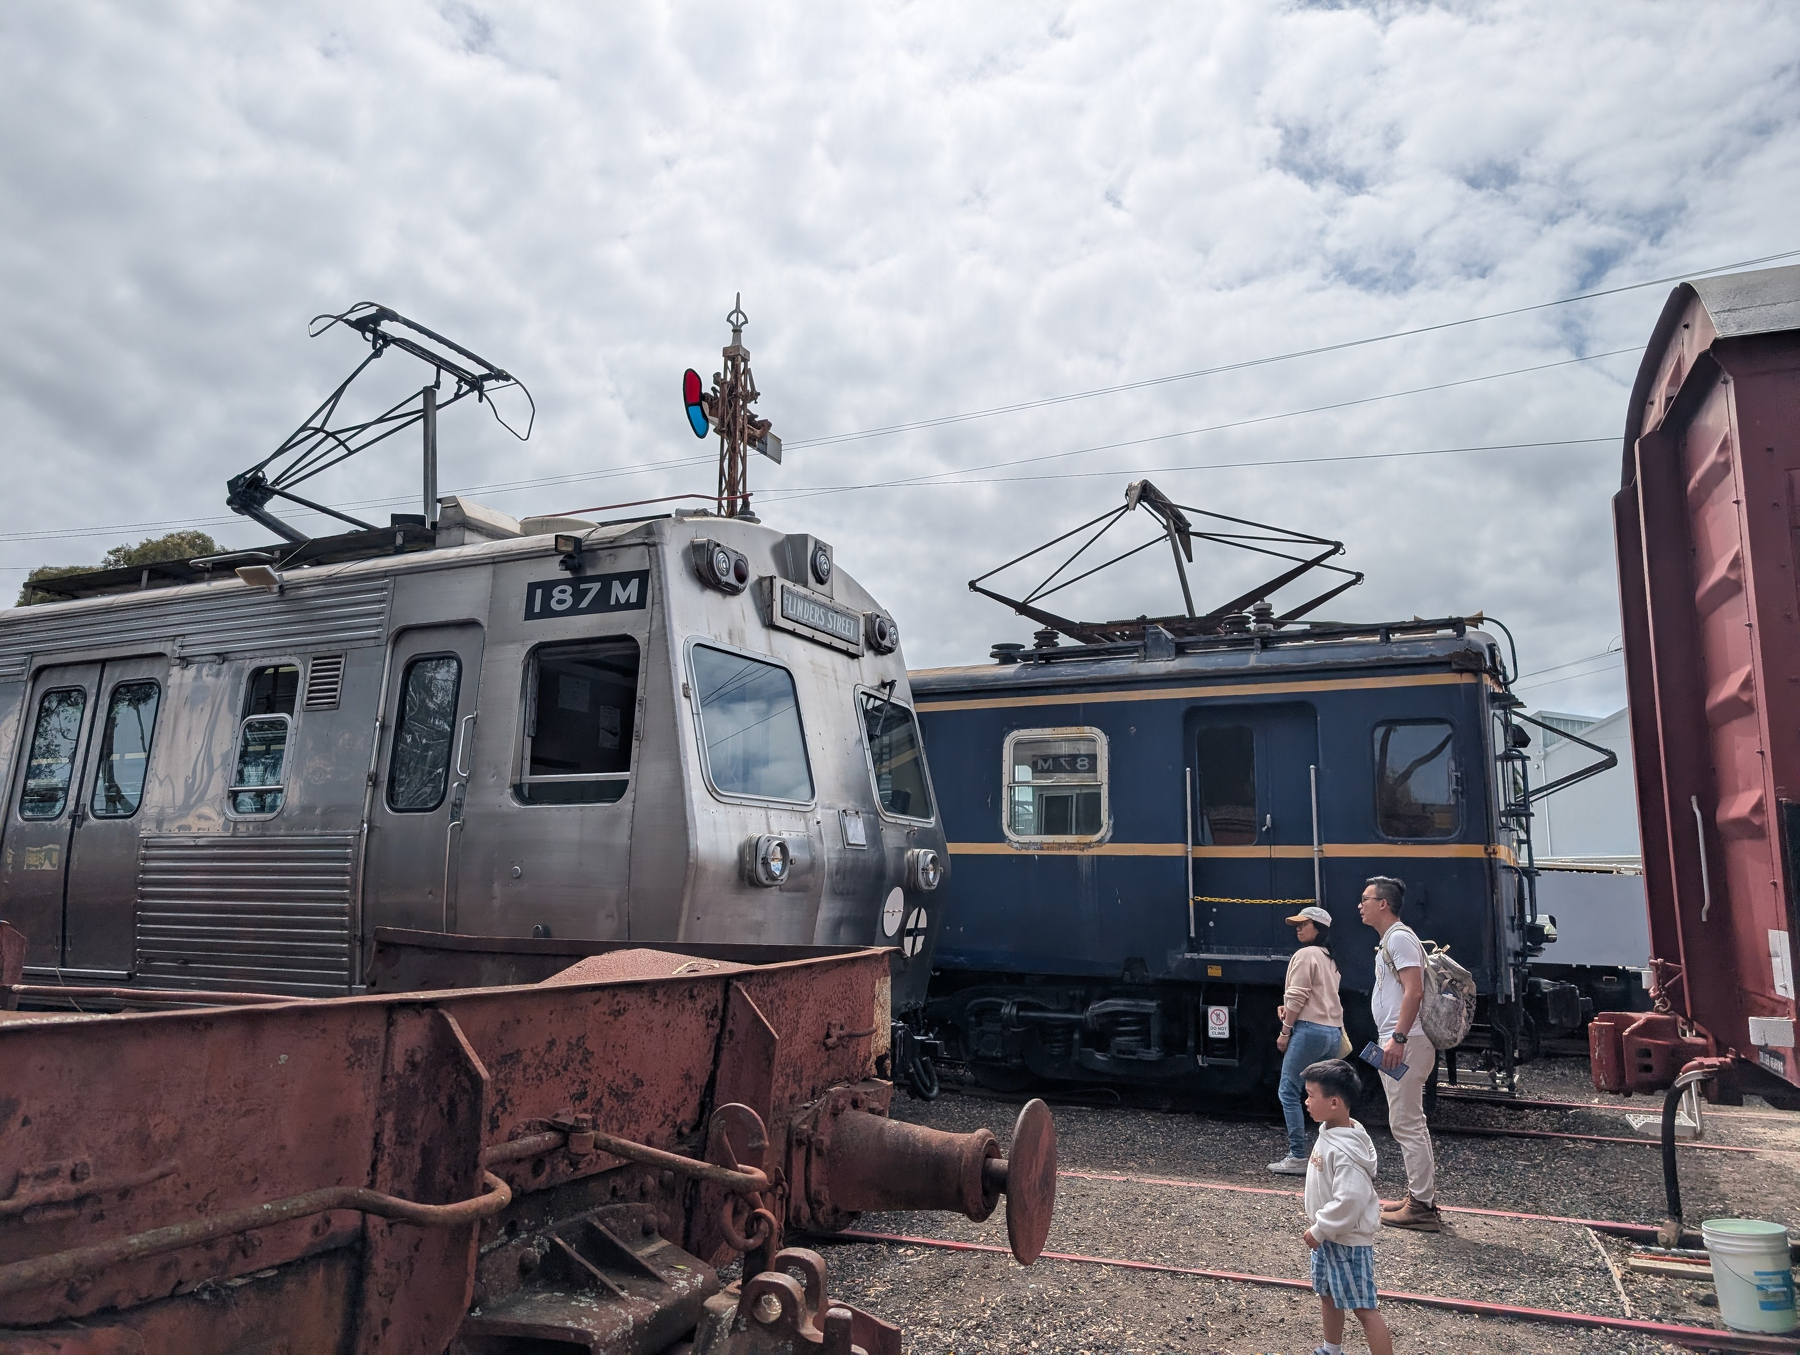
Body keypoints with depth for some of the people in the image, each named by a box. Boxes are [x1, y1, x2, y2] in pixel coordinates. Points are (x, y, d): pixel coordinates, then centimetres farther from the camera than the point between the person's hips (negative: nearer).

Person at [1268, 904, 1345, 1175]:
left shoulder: (1304, 954, -7)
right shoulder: (1329, 959, 20)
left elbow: (1297, 997, -12)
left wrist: (1285, 1031, -6)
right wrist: (1288, 1007, 6)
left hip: (1310, 1030, -9)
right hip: (1334, 1031, 9)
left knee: (1289, 1092, -4)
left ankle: (1297, 1158, -7)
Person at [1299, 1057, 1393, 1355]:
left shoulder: (1344, 1150, -30)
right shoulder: (1328, 1133, 0)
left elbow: (1350, 1201, -33)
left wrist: (1318, 1231, -22)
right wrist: (1317, 1227, 14)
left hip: (1348, 1240, -10)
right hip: (1329, 1235, 10)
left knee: (1363, 1307, 0)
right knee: (1327, 1295, 24)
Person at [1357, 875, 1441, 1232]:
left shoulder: (1399, 937, -13)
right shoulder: (1388, 940, 18)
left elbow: (1414, 991, -23)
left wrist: (1398, 1038, -27)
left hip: (1405, 1045, -11)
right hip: (1397, 1043, 11)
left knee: (1406, 1123, -7)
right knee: (1410, 1122, 16)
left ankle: (1421, 1206, -1)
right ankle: (1421, 1197, 24)